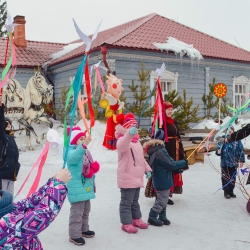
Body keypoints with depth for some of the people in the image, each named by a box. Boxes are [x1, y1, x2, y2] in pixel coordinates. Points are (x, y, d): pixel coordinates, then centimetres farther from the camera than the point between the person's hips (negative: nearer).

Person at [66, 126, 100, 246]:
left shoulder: (85, 152, 12)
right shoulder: (71, 152, -17)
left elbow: (91, 167, 24)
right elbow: (74, 157, -44)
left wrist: (93, 170, 0)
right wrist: (84, 145, -59)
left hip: (86, 187, 10)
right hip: (77, 189, -9)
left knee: (85, 211, 22)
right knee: (77, 213, -5)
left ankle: (84, 229, 37)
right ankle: (74, 235, 5)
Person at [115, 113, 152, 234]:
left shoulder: (136, 141, 14)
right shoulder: (122, 140, -17)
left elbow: (141, 157, 23)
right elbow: (122, 145, -45)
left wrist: (147, 169, 16)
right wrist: (129, 134, -63)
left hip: (136, 177, 9)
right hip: (127, 178, -9)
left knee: (135, 201, 21)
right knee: (127, 202, 0)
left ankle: (136, 219, 34)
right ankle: (126, 223, 10)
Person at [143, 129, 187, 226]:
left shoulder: (154, 150, 7)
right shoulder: (160, 151, -25)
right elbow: (171, 164, -20)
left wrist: (177, 168, 6)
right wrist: (184, 163, -7)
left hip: (160, 180, 10)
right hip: (163, 180, -10)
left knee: (163, 199, 19)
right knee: (162, 200, 0)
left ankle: (162, 216, 30)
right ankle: (152, 217, 9)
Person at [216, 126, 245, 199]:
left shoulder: (237, 140, -2)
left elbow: (241, 150, 2)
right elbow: (218, 149, 2)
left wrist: (241, 160, 0)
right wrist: (218, 152, -22)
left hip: (233, 163, 1)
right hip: (224, 163, -1)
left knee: (233, 178, 11)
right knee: (225, 178, 4)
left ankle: (231, 191, 25)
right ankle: (226, 192, 17)